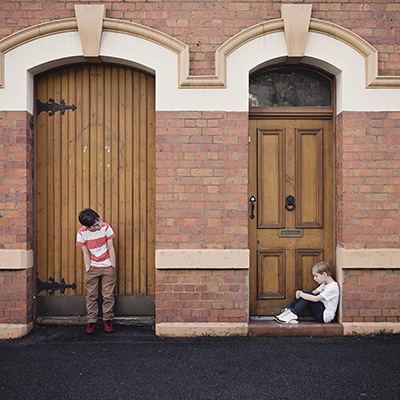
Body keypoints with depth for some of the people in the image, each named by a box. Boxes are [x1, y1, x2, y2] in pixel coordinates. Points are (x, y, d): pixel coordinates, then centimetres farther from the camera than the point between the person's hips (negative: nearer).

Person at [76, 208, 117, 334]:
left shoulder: (105, 227, -15)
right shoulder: (82, 233, -13)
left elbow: (111, 248, -7)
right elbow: (86, 253, -4)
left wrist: (113, 267, -5)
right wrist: (87, 270, -6)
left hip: (108, 267, 0)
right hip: (92, 268, 1)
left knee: (108, 295, 4)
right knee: (91, 296, 4)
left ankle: (107, 320, 17)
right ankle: (91, 321, 16)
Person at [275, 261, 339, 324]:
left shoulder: (333, 287, -20)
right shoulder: (325, 284, 11)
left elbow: (316, 299, -27)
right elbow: (313, 293, 6)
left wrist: (301, 294, -20)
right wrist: (301, 293, -13)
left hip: (325, 316, -9)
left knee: (308, 297, -23)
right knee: (306, 293, -5)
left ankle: (293, 314, -21)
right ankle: (289, 311, -11)